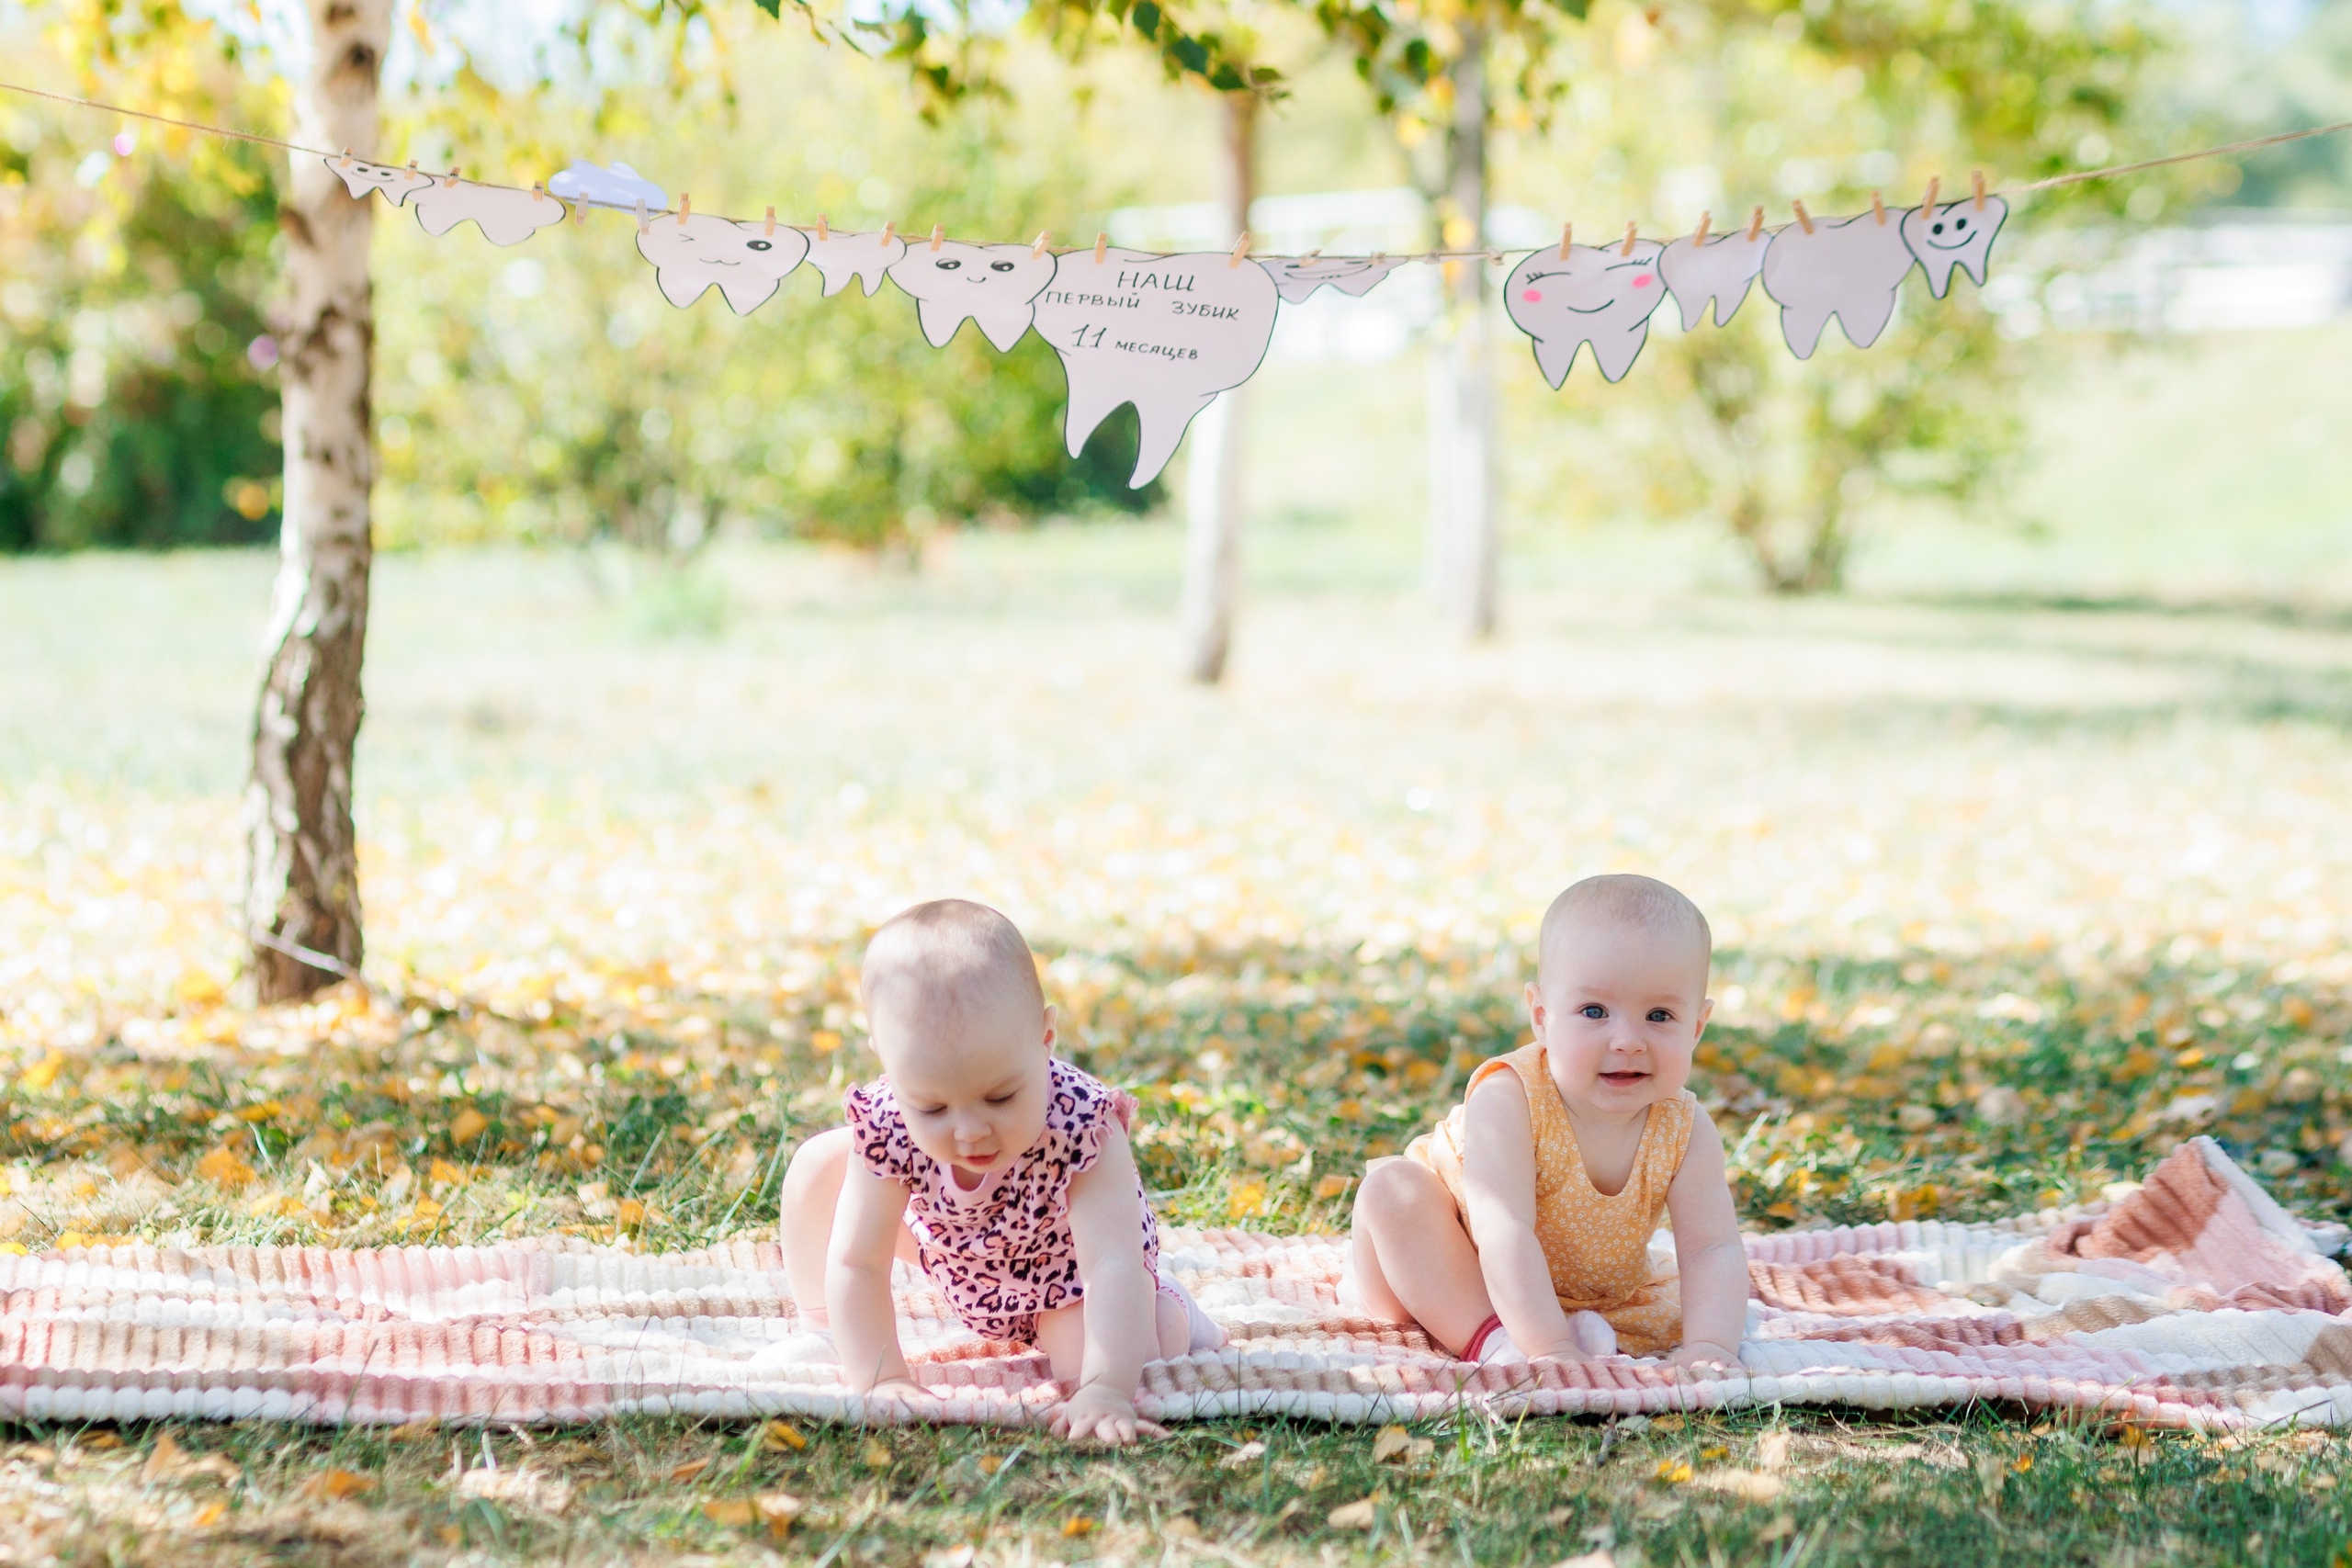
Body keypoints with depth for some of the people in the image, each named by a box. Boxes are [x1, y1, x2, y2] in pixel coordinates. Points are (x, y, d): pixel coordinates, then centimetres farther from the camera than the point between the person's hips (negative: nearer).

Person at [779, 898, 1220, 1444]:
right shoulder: (886, 1129, -37)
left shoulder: (1082, 1126, -44)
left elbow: (1114, 1265, -50)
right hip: (953, 1248, 3)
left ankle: (1170, 1312, 9)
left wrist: (1105, 1389, -61)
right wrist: (880, 1378, -40)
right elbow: (855, 1263, -31)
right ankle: (820, 1333, 13)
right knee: (820, 1165, -11)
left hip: (1067, 1273, -3)